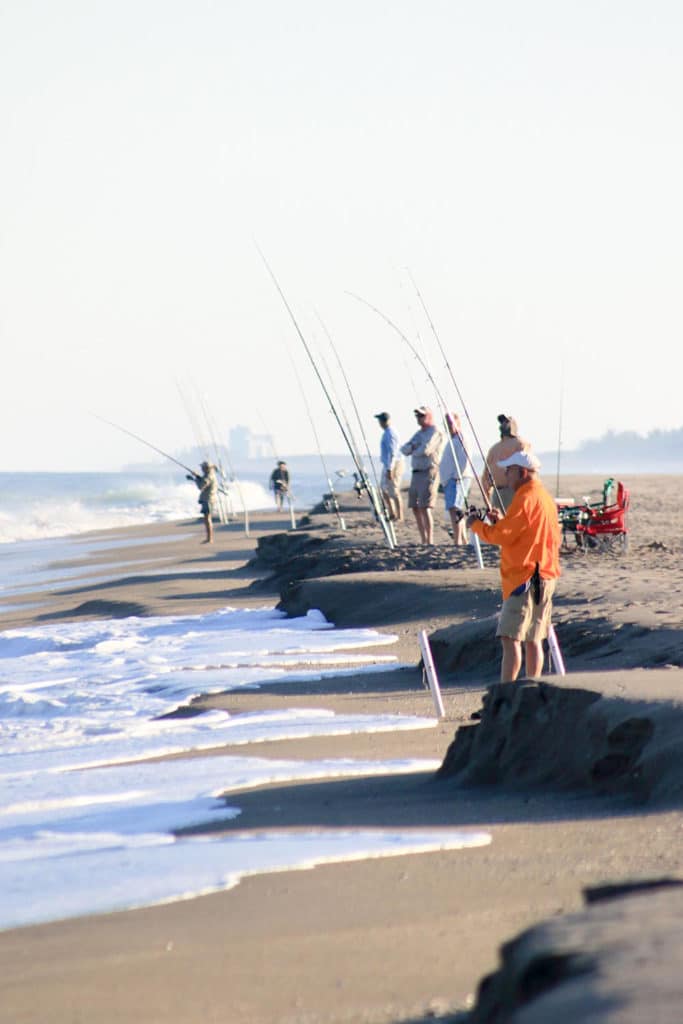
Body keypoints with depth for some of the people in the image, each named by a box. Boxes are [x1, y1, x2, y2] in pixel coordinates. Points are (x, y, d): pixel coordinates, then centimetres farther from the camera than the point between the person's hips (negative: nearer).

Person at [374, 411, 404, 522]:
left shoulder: (389, 434, -17)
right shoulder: (389, 432, 15)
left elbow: (392, 453, -22)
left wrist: (389, 470, -24)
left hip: (392, 466, -10)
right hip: (388, 466, 10)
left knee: (394, 492, -6)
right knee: (384, 490, 13)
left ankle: (399, 517, -2)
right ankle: (392, 514, 16)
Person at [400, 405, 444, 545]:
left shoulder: (435, 433, -7)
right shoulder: (419, 433, 20)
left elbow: (425, 450, -20)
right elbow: (404, 449, 12)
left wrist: (413, 450, 0)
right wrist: (413, 447, -9)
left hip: (428, 473, -9)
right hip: (416, 473, 9)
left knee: (425, 507, -15)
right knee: (415, 508, 8)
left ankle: (430, 541, -16)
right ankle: (424, 540, 15)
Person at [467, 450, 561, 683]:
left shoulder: (525, 498, -13)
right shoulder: (545, 497, 17)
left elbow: (502, 535, -15)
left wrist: (476, 525, 0)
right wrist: (503, 521, 14)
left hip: (524, 577, -10)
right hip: (546, 576, 10)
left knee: (510, 638, -12)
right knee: (533, 640, 12)